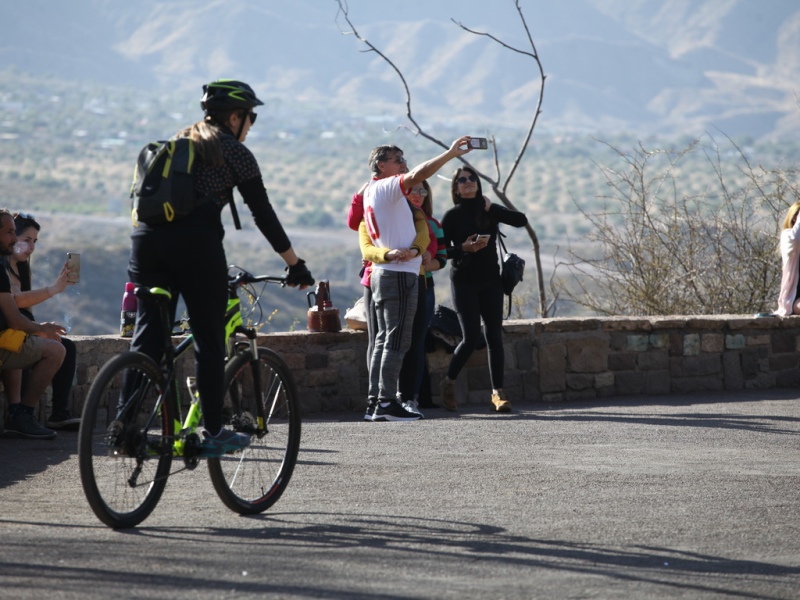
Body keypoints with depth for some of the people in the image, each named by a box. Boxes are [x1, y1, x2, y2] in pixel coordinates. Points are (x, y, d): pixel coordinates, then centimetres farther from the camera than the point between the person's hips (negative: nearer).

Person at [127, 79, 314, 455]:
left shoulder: (177, 144, 25)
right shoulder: (233, 151, 6)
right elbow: (262, 214, 4)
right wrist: (295, 265, 9)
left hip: (146, 237, 6)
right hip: (194, 241, -6)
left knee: (147, 336, 7)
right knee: (208, 341, 3)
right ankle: (213, 433, 7)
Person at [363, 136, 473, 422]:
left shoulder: (369, 192, 18)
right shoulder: (386, 188, -11)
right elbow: (416, 175, -27)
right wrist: (451, 153, -27)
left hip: (381, 273, 10)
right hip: (400, 273, -10)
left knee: (384, 340, 10)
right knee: (396, 341, -9)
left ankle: (375, 399, 8)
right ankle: (387, 403, -11)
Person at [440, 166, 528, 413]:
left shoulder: (490, 210, 7)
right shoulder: (452, 216, -1)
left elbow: (521, 220, -6)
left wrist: (492, 209, -12)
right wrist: (464, 248, -20)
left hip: (490, 281, 3)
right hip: (464, 281, -3)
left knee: (494, 336, -2)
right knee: (471, 336, -10)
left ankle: (497, 392, 1)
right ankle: (449, 382, 11)